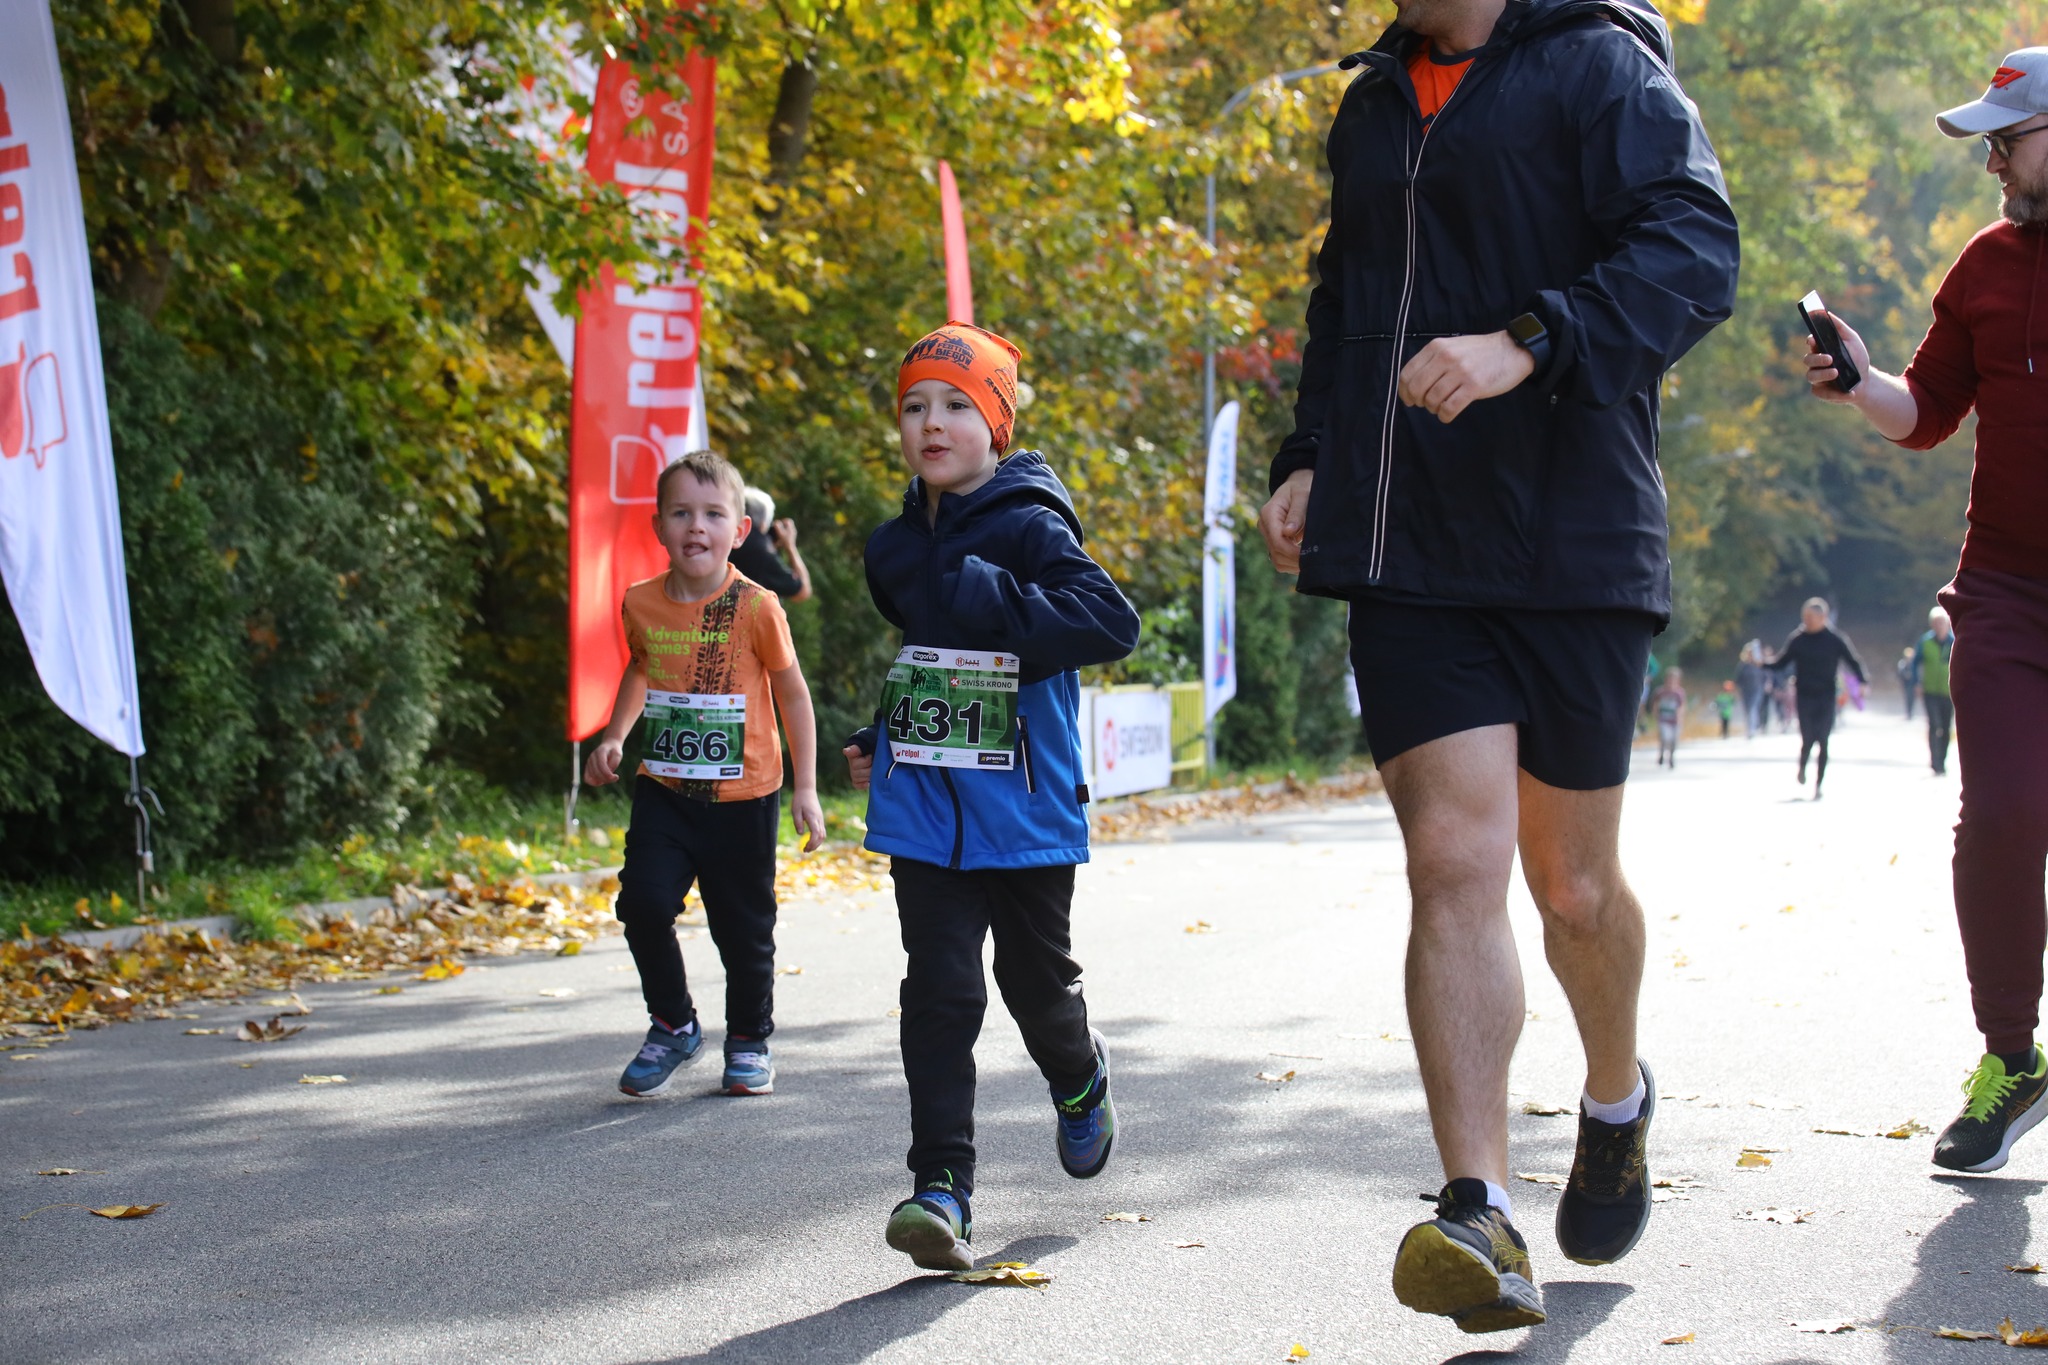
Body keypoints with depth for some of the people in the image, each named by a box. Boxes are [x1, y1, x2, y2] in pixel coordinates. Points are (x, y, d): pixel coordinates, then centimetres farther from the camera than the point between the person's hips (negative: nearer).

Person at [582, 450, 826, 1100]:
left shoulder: (755, 607, -12)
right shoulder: (641, 603, -1)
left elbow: (793, 694, -2)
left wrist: (806, 789, -3)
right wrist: (614, 737, 9)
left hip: (743, 796, -2)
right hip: (664, 790, 2)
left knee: (744, 925, 6)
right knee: (643, 900, -15)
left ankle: (749, 1041, 30)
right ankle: (672, 1026, 8)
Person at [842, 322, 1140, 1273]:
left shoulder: (1031, 529, -9)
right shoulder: (896, 547, 11)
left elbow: (1113, 623, -23)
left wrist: (993, 595, -27)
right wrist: (880, 745, 20)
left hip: (1026, 810, -4)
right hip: (922, 809, 4)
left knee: (1037, 979, 11)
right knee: (940, 992, -5)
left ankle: (1079, 1080, 45)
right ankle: (941, 1185, -6)